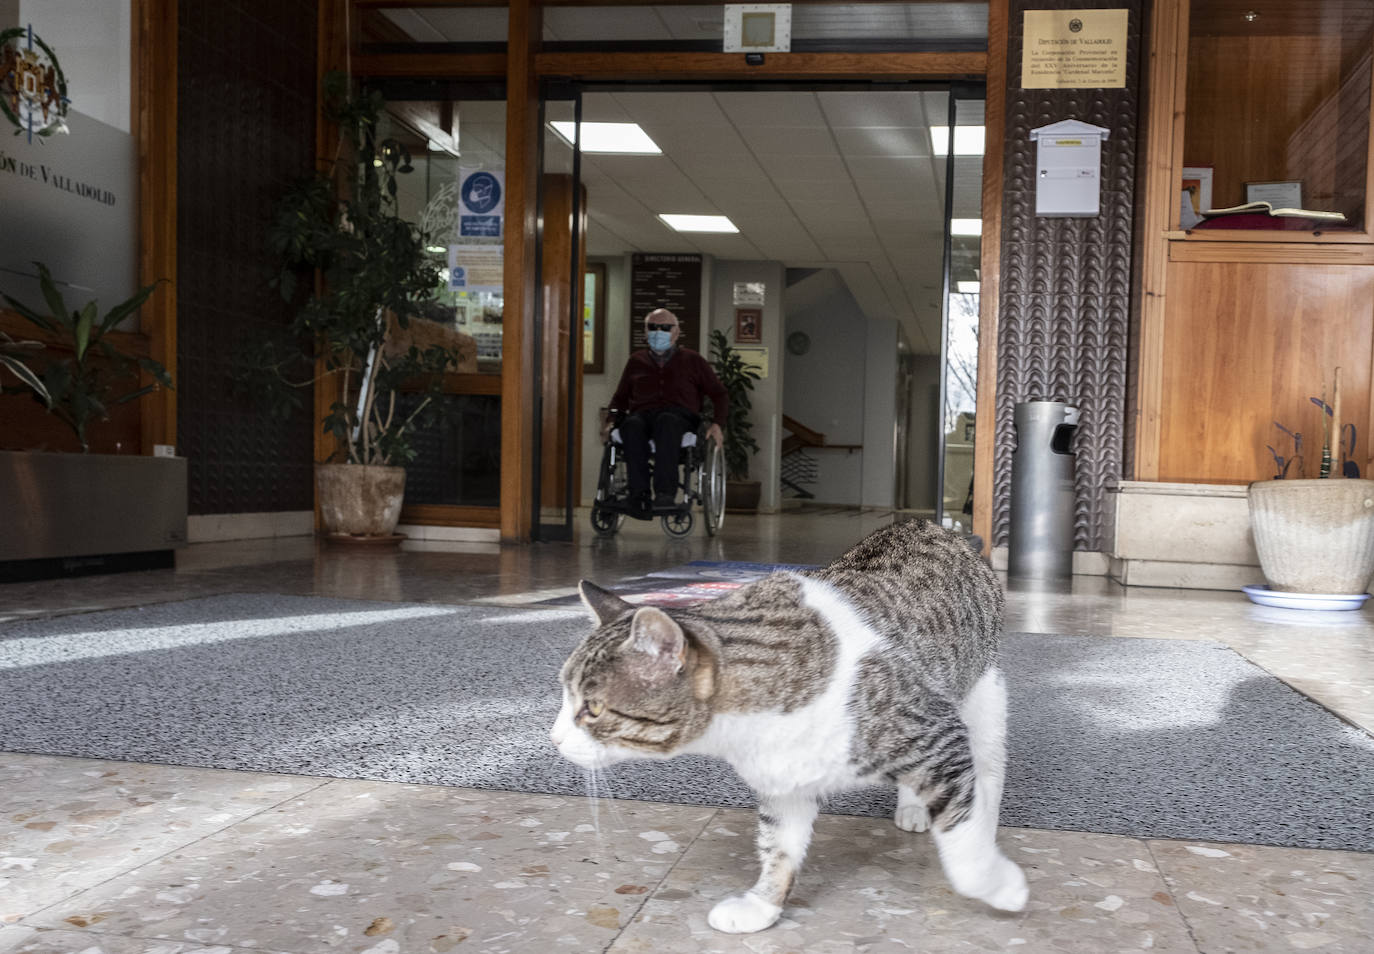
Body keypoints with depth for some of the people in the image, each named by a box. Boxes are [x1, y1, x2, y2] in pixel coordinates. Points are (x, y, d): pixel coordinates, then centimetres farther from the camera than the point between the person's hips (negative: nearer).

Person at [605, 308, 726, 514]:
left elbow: (718, 393, 20)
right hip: (642, 414, 2)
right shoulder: (637, 361, 27)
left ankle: (665, 492, -52)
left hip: (680, 415, -2)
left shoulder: (692, 360, 21)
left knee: (666, 421, -42)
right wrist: (611, 421, 11)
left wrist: (716, 423, 3)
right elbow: (620, 396, 30)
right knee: (632, 426, -38)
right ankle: (639, 495, -44)